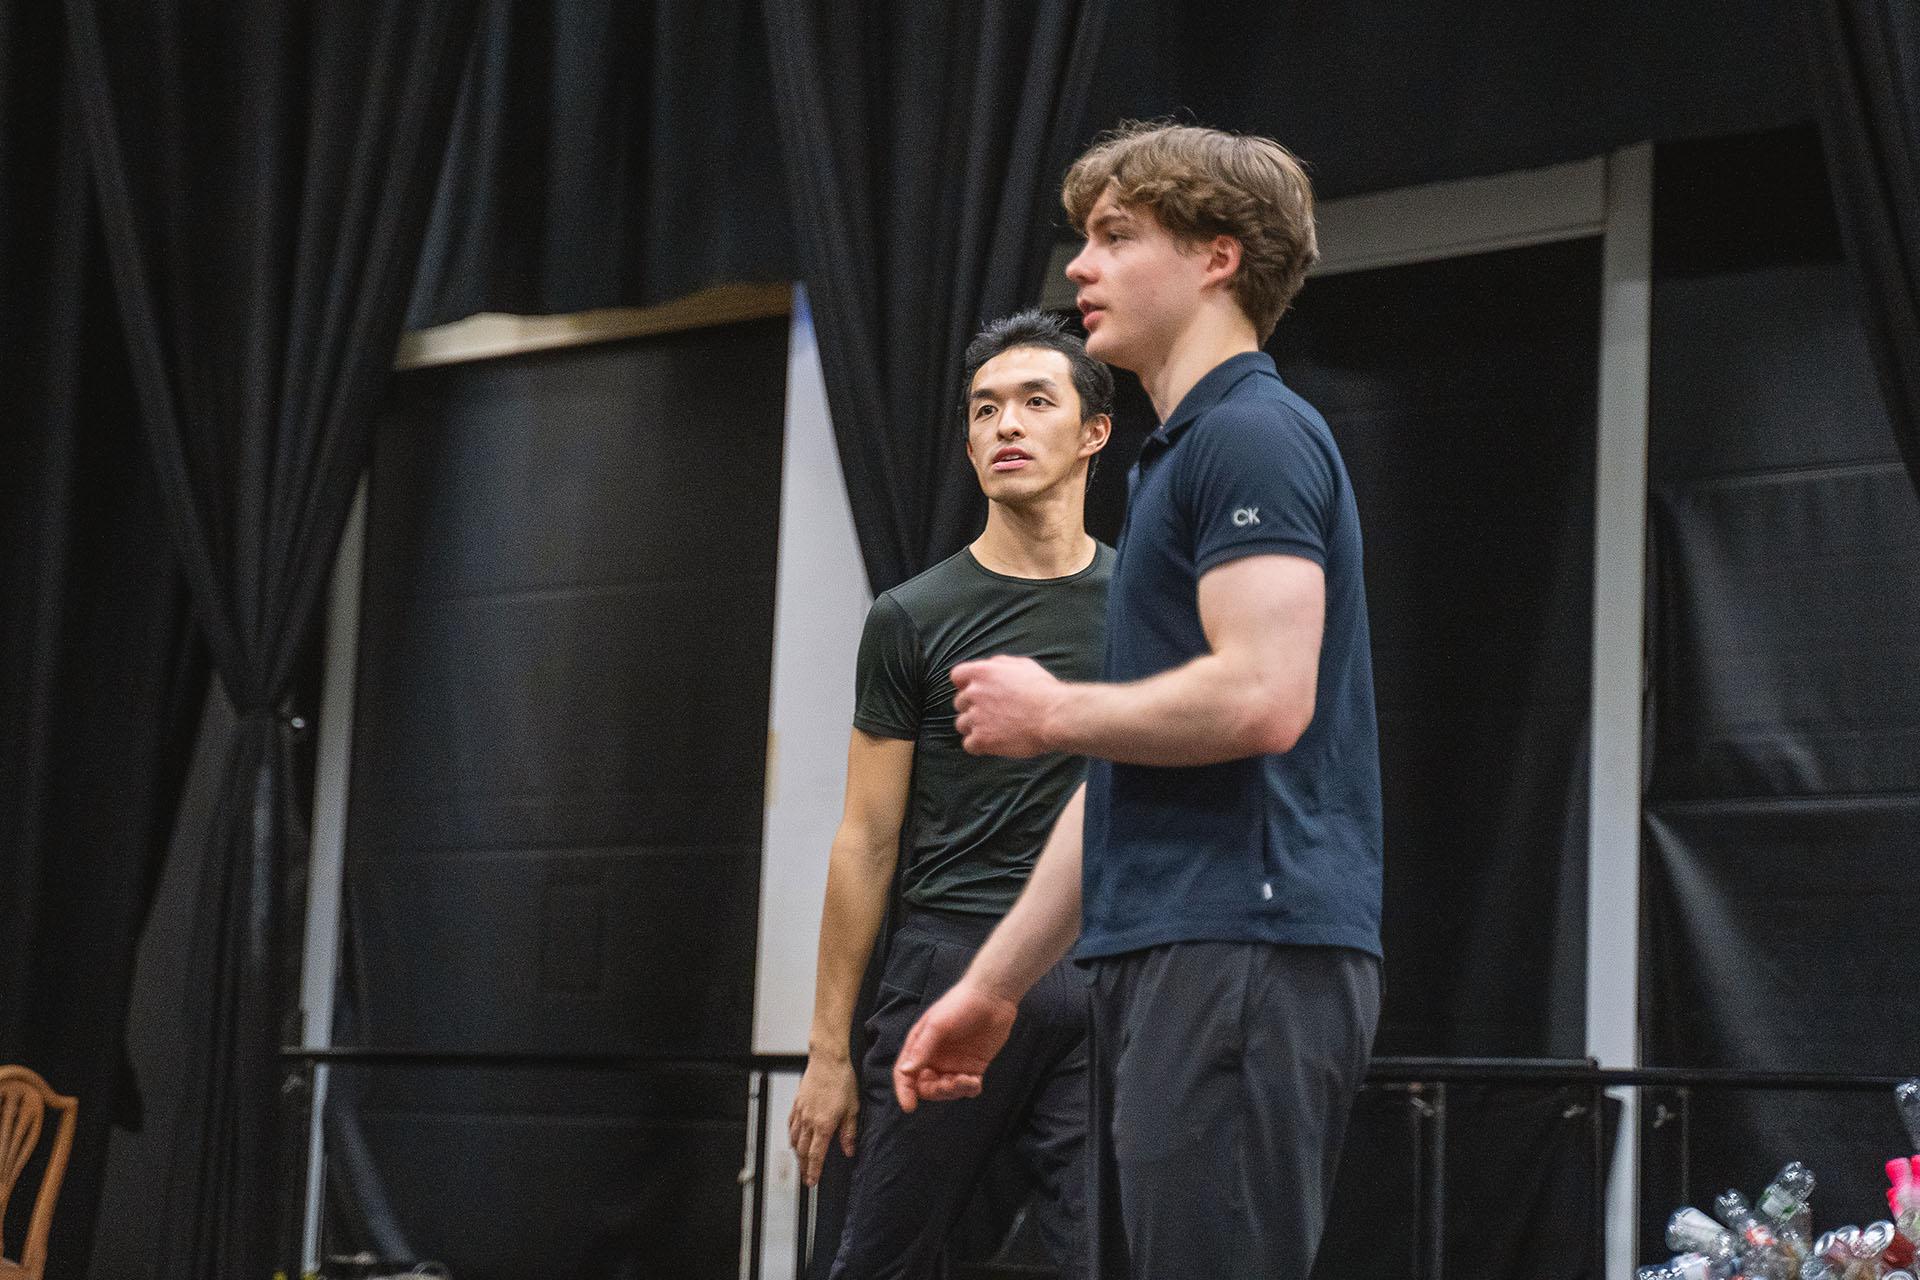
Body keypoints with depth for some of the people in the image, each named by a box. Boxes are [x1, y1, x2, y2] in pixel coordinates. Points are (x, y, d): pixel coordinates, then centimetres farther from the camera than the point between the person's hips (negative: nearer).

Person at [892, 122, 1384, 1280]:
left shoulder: (1254, 433, -8)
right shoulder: (1180, 454, 23)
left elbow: (1262, 695, -22)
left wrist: (1052, 712, -6)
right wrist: (991, 985, 24)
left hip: (1243, 954, -10)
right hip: (1163, 965, 10)